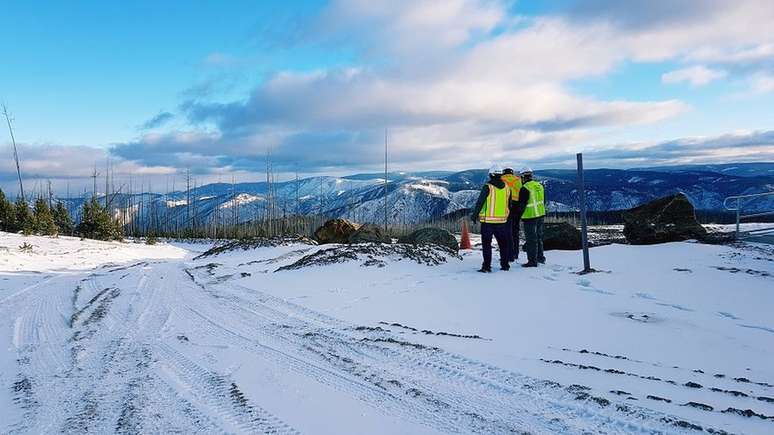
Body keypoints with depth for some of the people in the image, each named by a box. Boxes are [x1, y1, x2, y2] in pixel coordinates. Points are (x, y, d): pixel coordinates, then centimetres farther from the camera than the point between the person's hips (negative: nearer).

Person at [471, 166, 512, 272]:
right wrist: (508, 217, 25)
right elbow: (509, 205, 14)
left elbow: (480, 202, -11)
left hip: (488, 220, -4)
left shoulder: (488, 187, -10)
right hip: (502, 220, 5)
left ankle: (486, 266, -3)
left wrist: (474, 215, -2)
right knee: (503, 243, 15)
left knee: (486, 244, 1)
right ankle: (505, 265, 20)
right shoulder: (506, 187, 6)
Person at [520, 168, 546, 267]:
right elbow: (544, 201, 16)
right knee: (539, 236, 19)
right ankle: (540, 257, 29)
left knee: (531, 239, -2)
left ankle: (532, 261, 1)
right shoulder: (540, 186, 7)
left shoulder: (525, 188, -17)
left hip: (530, 216, -8)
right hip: (540, 214, 8)